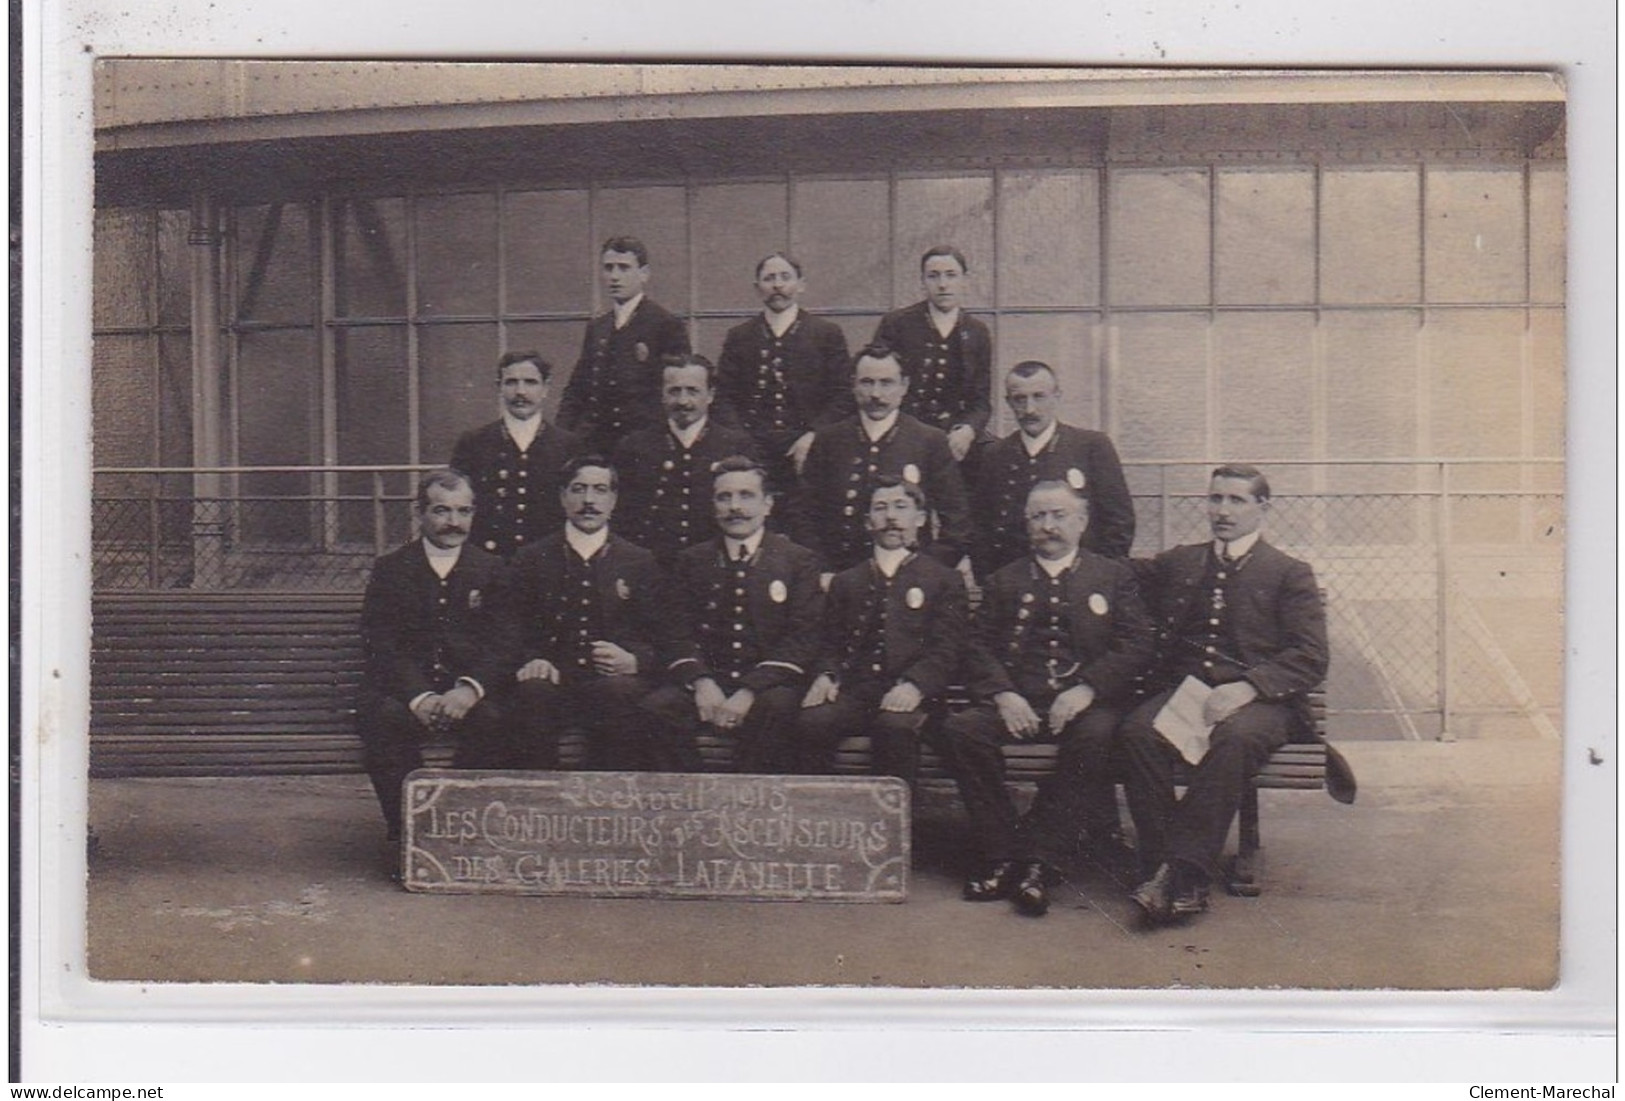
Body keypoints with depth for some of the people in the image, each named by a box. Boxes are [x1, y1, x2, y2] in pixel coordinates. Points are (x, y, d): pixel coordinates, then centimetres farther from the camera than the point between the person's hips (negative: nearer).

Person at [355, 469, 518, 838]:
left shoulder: (490, 569, 11)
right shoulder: (390, 569, 9)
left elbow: (503, 645, 1)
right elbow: (380, 646, -1)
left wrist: (469, 690, -21)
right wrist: (419, 696, -21)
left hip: (469, 693, 0)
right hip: (405, 688, 0)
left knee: (497, 721, -32)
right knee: (381, 718, -32)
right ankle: (405, 831, -15)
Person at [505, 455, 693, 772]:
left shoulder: (640, 562, 15)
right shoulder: (532, 560, 17)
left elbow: (660, 639, 10)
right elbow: (518, 630, 14)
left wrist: (632, 661, -12)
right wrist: (533, 660, -9)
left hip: (617, 682, 0)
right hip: (554, 682, 1)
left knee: (620, 691, -35)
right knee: (534, 691, -34)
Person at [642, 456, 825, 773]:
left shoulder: (800, 561, 8)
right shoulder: (692, 561, 17)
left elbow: (802, 640, -2)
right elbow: (681, 633, 9)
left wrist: (749, 692, -16)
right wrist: (702, 682, -13)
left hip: (768, 686, -2)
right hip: (706, 683, 2)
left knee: (777, 706, -37)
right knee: (654, 707, -28)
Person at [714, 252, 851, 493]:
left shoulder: (827, 333, 7)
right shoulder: (738, 337, 13)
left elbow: (843, 396, 2)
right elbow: (724, 397, 10)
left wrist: (813, 436, -10)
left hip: (805, 456, -1)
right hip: (749, 456, 1)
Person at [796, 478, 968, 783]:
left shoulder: (946, 580, 16)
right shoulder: (845, 582, 26)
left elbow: (946, 650, 4)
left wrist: (914, 685, -16)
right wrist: (826, 676, -3)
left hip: (907, 697, -2)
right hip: (853, 692, 2)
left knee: (894, 726, -37)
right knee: (811, 721, -30)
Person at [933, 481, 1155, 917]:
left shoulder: (1114, 576, 15)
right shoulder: (1005, 581, 21)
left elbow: (1136, 647, 3)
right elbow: (979, 648, 11)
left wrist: (1086, 689, -13)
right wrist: (1003, 695, -10)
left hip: (1086, 702, -2)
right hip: (1017, 701, 2)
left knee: (1094, 737, -36)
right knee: (959, 730, -27)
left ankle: (1041, 860, -29)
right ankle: (1004, 853, -18)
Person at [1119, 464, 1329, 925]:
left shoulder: (1290, 574, 12)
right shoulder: (1177, 564, 23)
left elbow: (1310, 659, -1)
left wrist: (1245, 688, -16)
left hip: (1257, 700, -3)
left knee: (1235, 738, -37)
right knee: (1138, 731, -30)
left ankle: (1183, 870, -35)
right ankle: (1162, 867, -29)